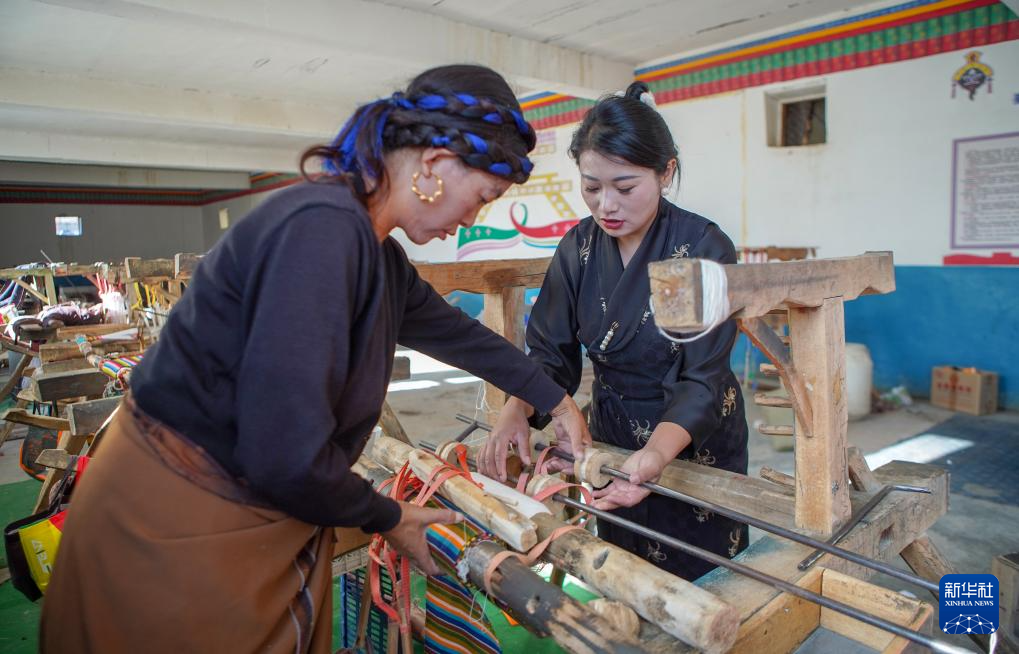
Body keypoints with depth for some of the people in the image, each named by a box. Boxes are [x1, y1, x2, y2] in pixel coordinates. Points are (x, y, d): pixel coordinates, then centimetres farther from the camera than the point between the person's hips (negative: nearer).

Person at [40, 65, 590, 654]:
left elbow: (455, 331, 17)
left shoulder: (380, 254, 2)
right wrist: (386, 518, -11)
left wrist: (555, 399, 26)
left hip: (264, 509, 8)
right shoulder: (324, 226, -27)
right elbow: (286, 457, -30)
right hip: (176, 523, -8)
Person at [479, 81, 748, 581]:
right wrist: (516, 410, -26)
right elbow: (551, 352, -6)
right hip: (611, 435, 4)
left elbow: (702, 380, -24)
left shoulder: (704, 248, -21)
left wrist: (657, 452, -43)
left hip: (696, 441, -4)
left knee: (698, 579, 14)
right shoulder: (578, 248, -8)